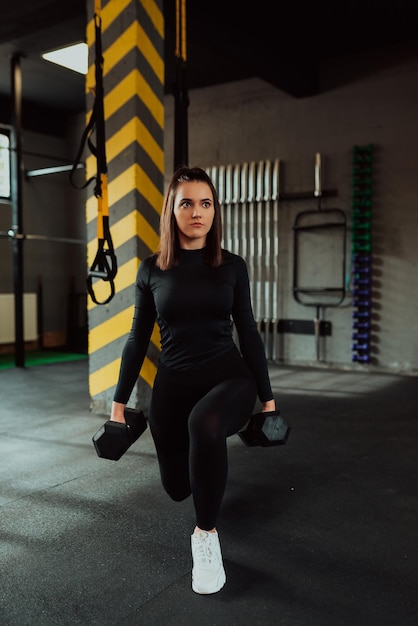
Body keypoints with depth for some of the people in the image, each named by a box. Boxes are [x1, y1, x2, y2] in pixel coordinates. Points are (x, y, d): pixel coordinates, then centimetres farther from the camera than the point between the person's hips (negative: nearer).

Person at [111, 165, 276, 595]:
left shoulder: (232, 266, -2)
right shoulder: (152, 269, -1)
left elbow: (248, 332, 3)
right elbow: (138, 338, 4)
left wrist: (267, 397, 5)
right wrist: (119, 401, 5)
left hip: (229, 376, -2)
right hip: (172, 382, 2)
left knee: (204, 424, -38)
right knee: (178, 486, 14)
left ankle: (206, 534, -15)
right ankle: (199, 458, 54)